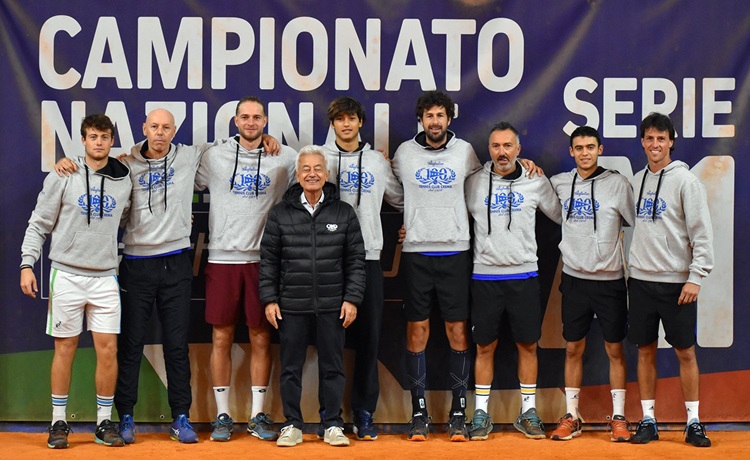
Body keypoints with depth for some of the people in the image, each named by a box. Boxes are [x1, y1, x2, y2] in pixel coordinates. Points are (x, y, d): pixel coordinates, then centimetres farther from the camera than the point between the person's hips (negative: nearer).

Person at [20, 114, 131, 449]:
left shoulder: (125, 181, 6)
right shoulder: (63, 177, -2)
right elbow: (39, 224, 0)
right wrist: (27, 264, -7)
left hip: (105, 277, 2)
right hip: (66, 274, -2)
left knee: (108, 348, -1)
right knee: (65, 348, 3)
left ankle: (105, 422, 11)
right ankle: (58, 422, 13)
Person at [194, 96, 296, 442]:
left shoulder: (284, 158, 4)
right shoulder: (214, 156, 5)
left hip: (263, 258, 0)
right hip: (222, 257, 0)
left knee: (261, 338, 4)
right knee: (221, 338, 2)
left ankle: (258, 415, 13)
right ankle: (222, 416, 12)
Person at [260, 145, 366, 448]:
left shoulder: (344, 213, 5)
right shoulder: (280, 214, 4)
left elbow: (356, 260, 5)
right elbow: (268, 260, 5)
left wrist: (352, 299, -2)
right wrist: (269, 299, -1)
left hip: (332, 307, 0)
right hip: (291, 306, 0)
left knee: (332, 367, 6)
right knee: (290, 368, 6)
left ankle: (333, 425, 16)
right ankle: (292, 425, 17)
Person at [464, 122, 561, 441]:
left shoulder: (536, 183, 2)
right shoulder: (474, 184, 1)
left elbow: (562, 216, 13)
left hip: (524, 276, 1)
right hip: (485, 275, -1)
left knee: (528, 345, 6)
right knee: (485, 347, 5)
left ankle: (528, 412, 17)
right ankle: (481, 413, 14)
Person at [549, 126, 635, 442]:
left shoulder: (617, 184, -4)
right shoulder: (559, 183, 5)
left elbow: (638, 224, 0)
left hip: (610, 279, -2)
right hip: (574, 278, 2)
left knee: (615, 350, 5)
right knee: (573, 349, 8)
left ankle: (618, 418, 14)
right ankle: (571, 417, 18)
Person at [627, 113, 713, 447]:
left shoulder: (685, 181, -6)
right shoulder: (636, 181, 10)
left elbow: (702, 232, -9)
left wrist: (696, 276, -15)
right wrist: (634, 269, 6)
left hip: (677, 281, -4)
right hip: (641, 279, 4)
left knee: (685, 351, 2)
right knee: (645, 351, 7)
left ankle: (693, 422, 12)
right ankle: (648, 420, 15)